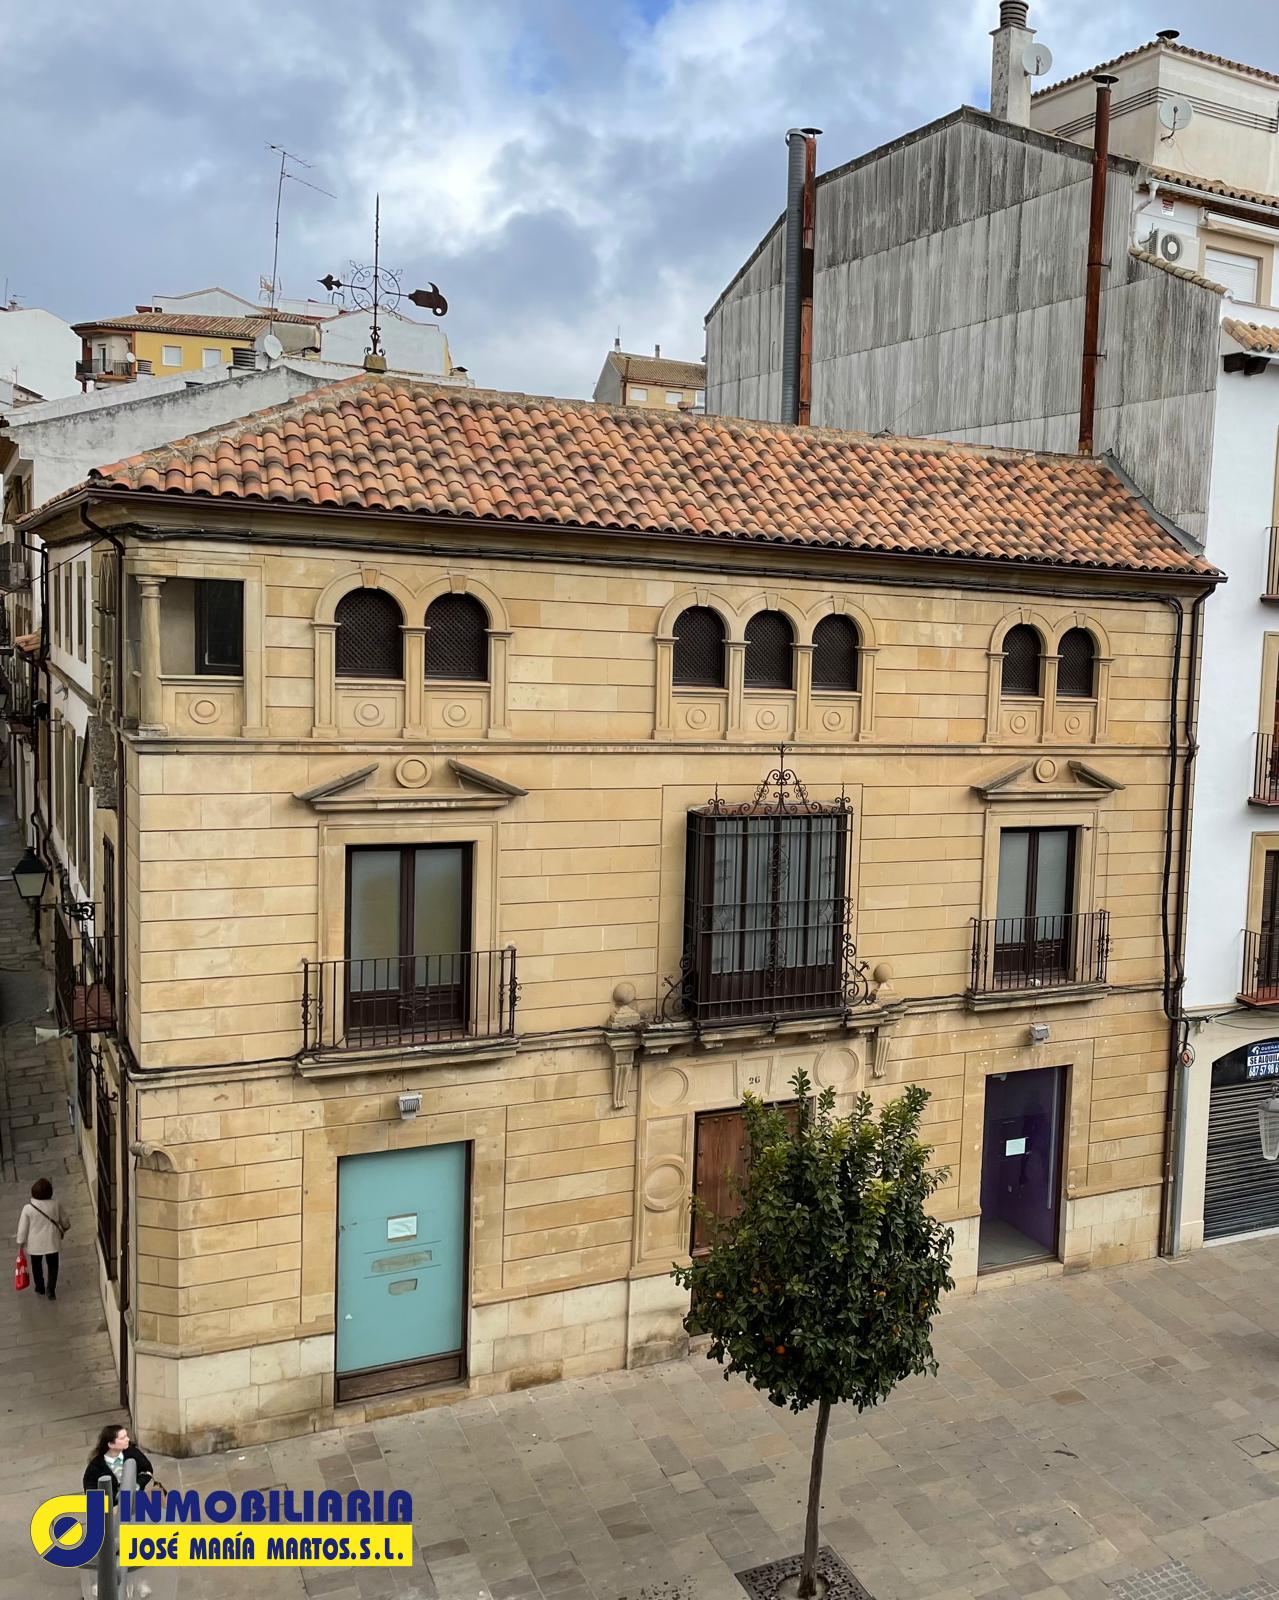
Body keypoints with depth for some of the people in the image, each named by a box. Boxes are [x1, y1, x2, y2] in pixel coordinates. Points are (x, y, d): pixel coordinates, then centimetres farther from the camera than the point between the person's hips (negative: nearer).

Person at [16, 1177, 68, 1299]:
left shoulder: (28, 1208, -23)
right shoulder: (56, 1204, -19)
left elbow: (23, 1227, -12)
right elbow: (64, 1221, -2)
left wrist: (20, 1242, 5)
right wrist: (65, 1228, 20)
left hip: (35, 1243, 0)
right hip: (52, 1242, 0)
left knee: (37, 1266, 25)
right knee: (52, 1267, 19)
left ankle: (40, 1288, 42)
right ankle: (51, 1291, 24)